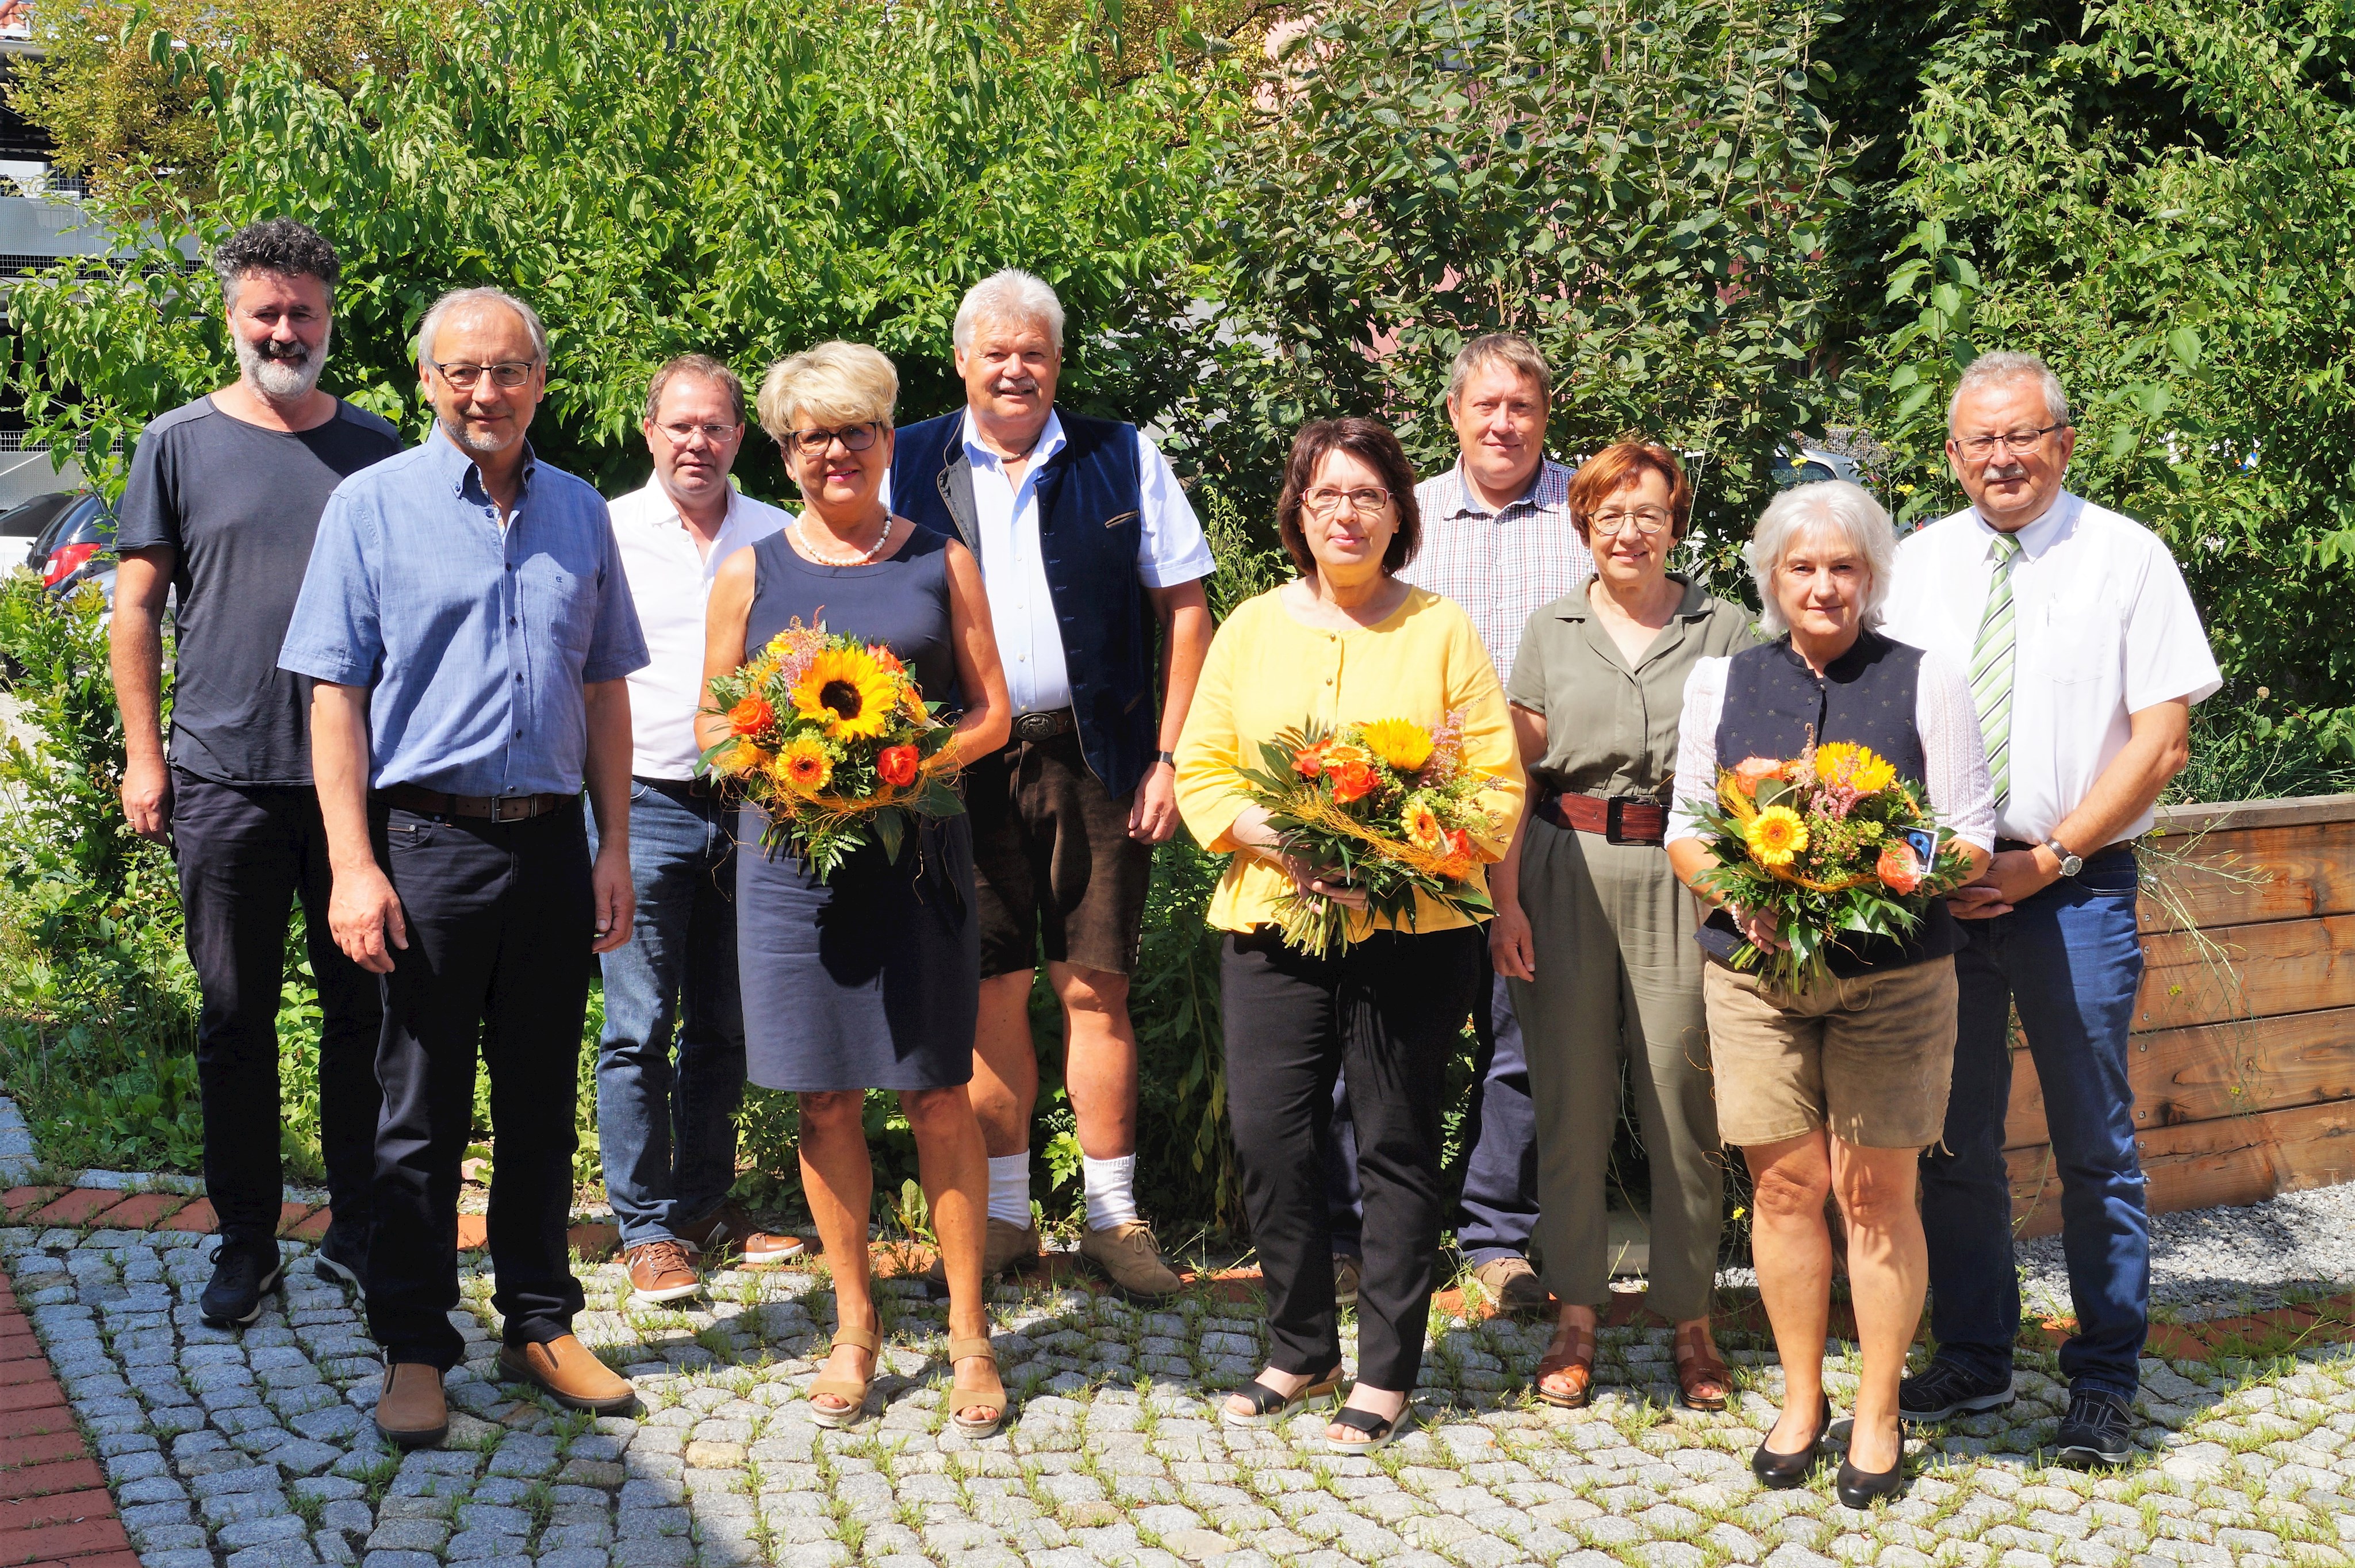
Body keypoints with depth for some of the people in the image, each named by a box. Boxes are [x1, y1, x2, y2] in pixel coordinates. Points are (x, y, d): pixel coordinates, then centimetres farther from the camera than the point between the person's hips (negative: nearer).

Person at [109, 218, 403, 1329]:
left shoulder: (376, 452, 9)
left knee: (362, 1007, 6)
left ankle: (357, 1230, 19)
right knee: (235, 1015, 5)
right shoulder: (181, 444, 3)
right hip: (224, 777, -1)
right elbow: (137, 607, 4)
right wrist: (143, 756, -1)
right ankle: (245, 1242, 16)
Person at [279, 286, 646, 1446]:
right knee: (421, 1111, 3)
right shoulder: (373, 505, -2)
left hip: (552, 840, 4)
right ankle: (414, 1349, 14)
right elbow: (336, 696, -5)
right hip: (428, 840, -4)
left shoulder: (579, 514, 10)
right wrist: (353, 867, -11)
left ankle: (540, 1325, 24)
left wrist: (613, 848, 9)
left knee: (542, 1101, 12)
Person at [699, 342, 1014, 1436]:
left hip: (917, 849, -1)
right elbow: (714, 724, 10)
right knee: (825, 1099, 5)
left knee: (938, 1094, 1)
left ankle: (968, 1331, 12)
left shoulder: (940, 562, 8)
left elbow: (992, 712, 7)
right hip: (794, 850, 1)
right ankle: (855, 1323, 20)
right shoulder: (751, 574, 9)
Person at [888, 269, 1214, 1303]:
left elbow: (1184, 608, 4)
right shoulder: (911, 468, 8)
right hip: (966, 766, 1)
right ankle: (1005, 1218, 17)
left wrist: (1168, 757, -3)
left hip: (1096, 764, -1)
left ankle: (1113, 1218, 12)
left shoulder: (1122, 459, 6)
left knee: (1095, 989, 1)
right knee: (992, 993, 5)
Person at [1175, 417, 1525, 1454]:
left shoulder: (1442, 631, 4)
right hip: (1272, 922, 2)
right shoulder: (1251, 628, 10)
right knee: (1266, 1138, 0)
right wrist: (1278, 843, -11)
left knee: (1397, 1147, 4)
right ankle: (1300, 1351, 20)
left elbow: (1498, 784, -1)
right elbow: (1201, 771, 7)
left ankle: (1387, 1372, 16)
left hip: (1413, 930, -2)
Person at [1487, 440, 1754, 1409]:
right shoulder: (1552, 631, 11)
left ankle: (1691, 1321, 13)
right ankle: (1577, 1318, 16)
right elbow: (1513, 777, 8)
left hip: (1682, 876, -1)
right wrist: (1506, 902, 0)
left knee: (1683, 1104, 0)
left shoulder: (1724, 630, 7)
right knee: (1570, 1101, 5)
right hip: (1565, 876, 1)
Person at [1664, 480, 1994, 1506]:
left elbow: (1970, 841, 1)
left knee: (1875, 1191, 0)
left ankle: (1878, 1415, 14)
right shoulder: (1720, 681, 10)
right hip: (1754, 969, 2)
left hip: (1893, 974, -2)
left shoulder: (1925, 682, 4)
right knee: (1783, 1184, 5)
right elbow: (1685, 828, 10)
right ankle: (1801, 1399, 21)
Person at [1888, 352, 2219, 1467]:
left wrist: (2048, 859, -11)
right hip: (1933, 887, 3)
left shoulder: (2128, 558, 0)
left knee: (2096, 1148, 1)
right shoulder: (1918, 563, 10)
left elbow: (2161, 739, -5)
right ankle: (1971, 1361, 22)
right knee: (1952, 1143, 8)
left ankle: (2105, 1386, 13)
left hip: (2078, 887, -3)